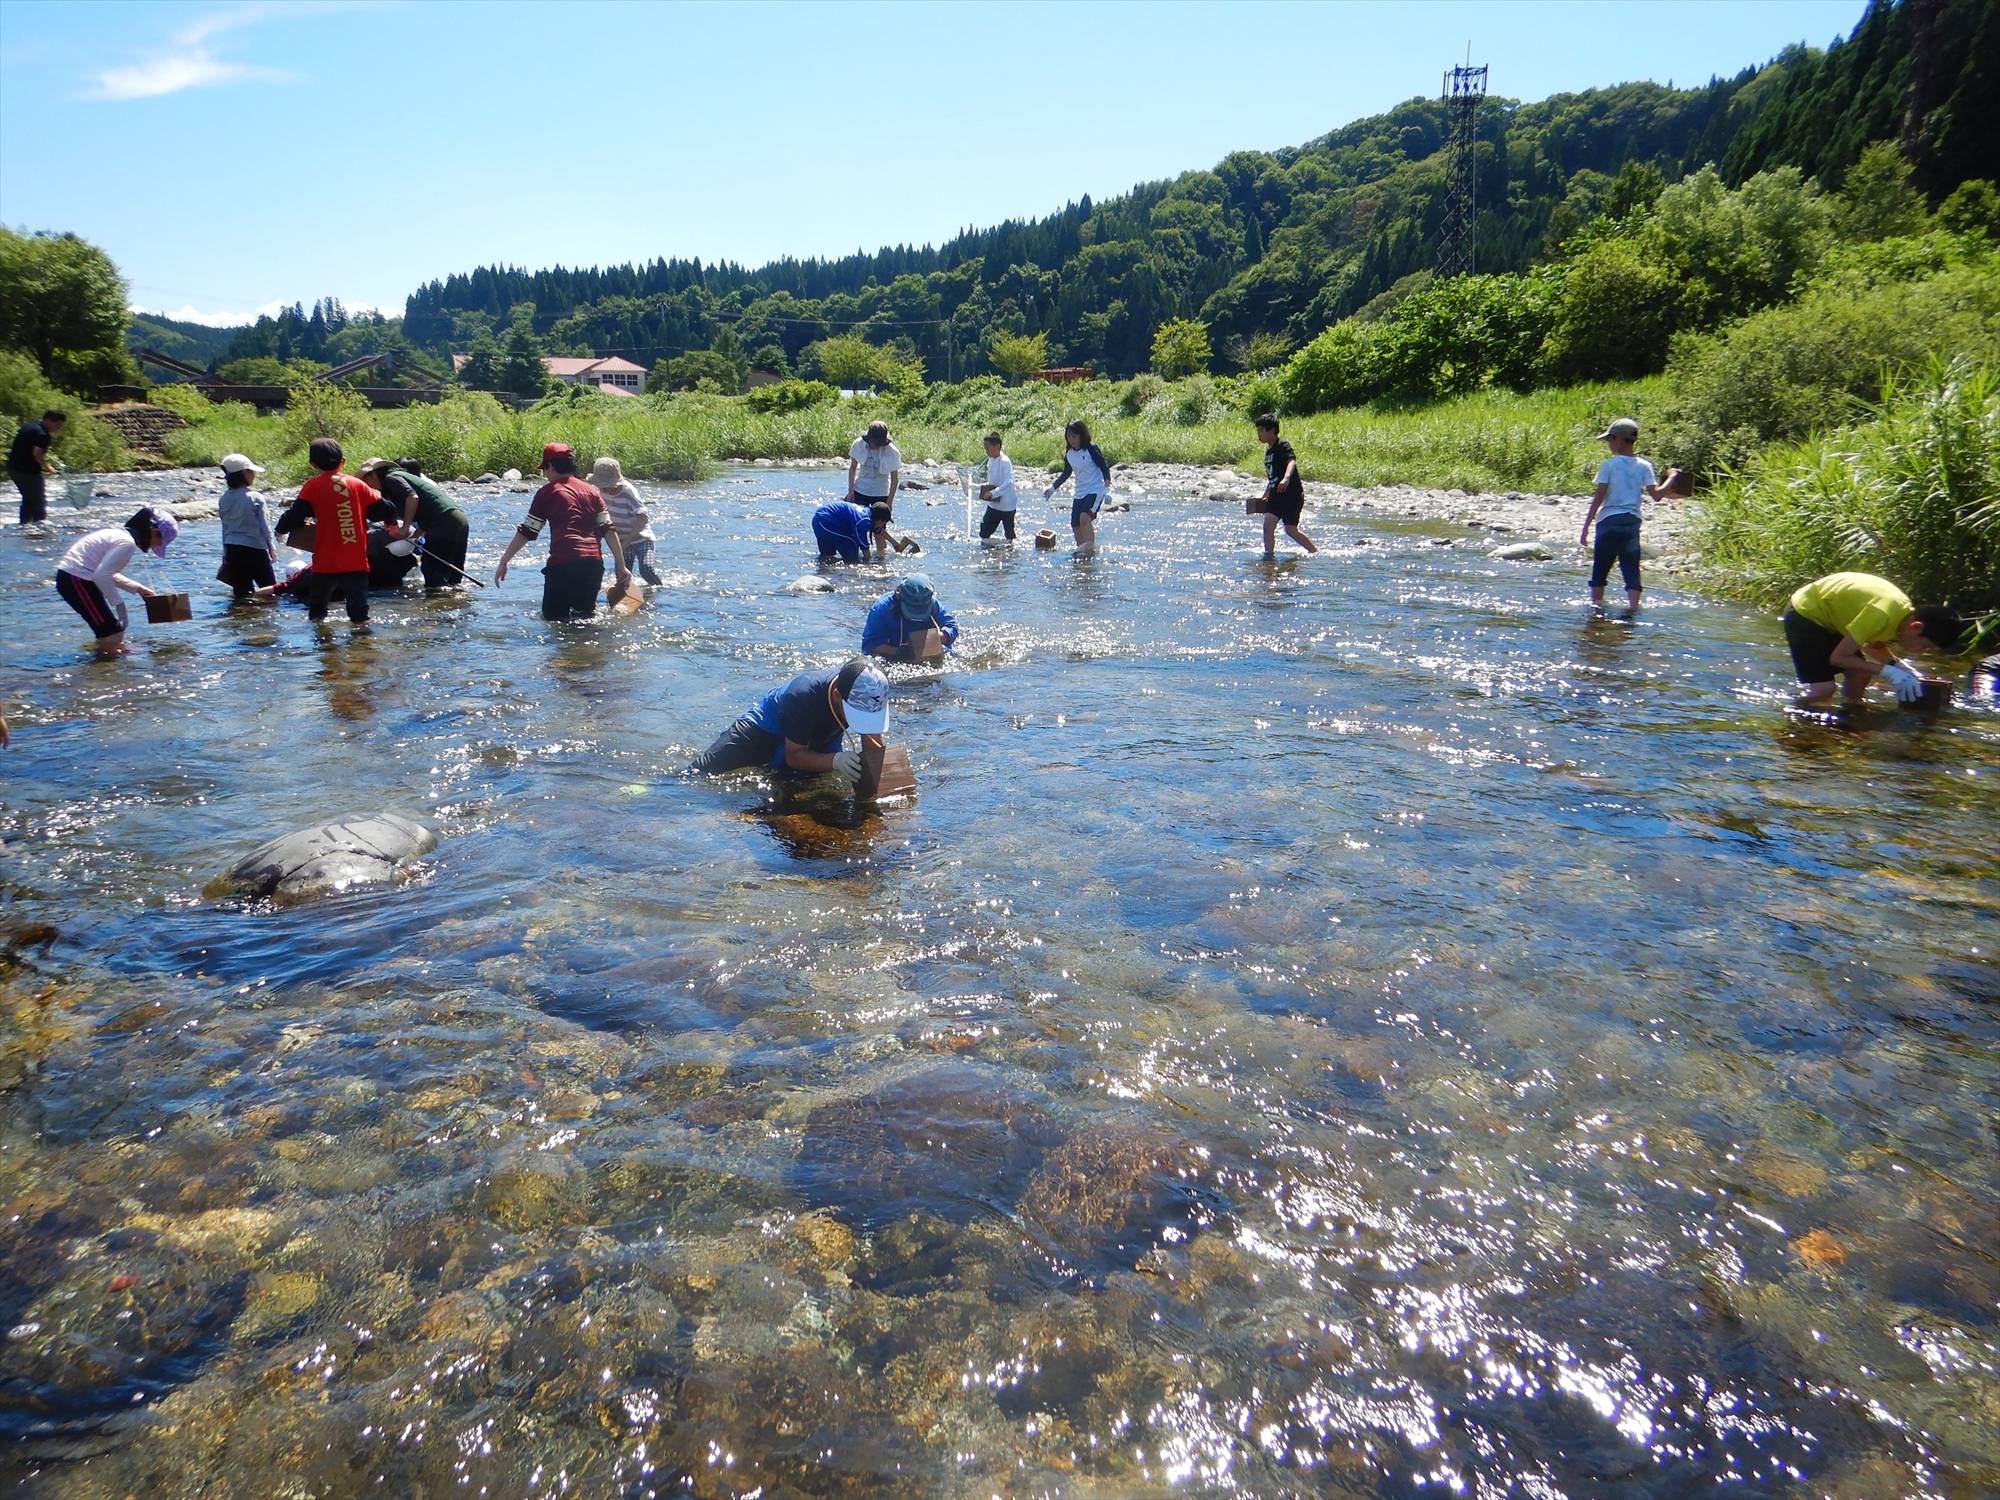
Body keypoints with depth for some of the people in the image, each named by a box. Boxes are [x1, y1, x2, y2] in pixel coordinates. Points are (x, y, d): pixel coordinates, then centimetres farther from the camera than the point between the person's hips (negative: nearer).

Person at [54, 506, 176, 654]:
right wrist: (118, 602, -15)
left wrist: (138, 588, 27)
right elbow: (102, 576, -25)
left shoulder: (120, 533, 14)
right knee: (113, 633, -9)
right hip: (77, 581, -10)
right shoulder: (127, 542, -17)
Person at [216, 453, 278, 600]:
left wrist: (225, 554, 18)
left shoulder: (224, 499, 4)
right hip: (255, 549, -5)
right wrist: (272, 548, 4)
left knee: (241, 593, 10)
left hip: (232, 549, 6)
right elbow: (265, 526, -8)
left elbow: (225, 528, 10)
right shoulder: (255, 498, -12)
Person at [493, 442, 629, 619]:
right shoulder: (591, 491, 15)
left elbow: (526, 532, 5)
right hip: (594, 564, 4)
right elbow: (609, 530, 9)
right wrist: (621, 566, 11)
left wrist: (503, 562, 11)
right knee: (585, 614, 20)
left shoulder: (547, 492, 5)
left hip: (562, 564, -4)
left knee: (552, 617, 5)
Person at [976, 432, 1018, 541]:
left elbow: (1008, 482, -29)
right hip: (993, 504, 7)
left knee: (1009, 535, 8)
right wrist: (984, 487, -1)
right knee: (984, 532, 3)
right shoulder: (990, 460, 5)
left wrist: (993, 493, -34)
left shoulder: (1005, 462, -19)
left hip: (1007, 505, -7)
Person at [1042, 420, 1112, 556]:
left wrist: (1107, 488, -18)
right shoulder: (1069, 454, 8)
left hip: (1095, 491, -7)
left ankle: (1090, 549, -28)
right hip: (1079, 493, 7)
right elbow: (1066, 473, 23)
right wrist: (1053, 488, 18)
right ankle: (1081, 551, 16)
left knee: (1085, 517, -28)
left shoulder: (1091, 449, -9)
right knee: (1075, 526, 3)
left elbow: (1104, 468, -8)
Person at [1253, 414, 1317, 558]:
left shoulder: (1283, 446, -12)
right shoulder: (1268, 449, 14)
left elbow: (1291, 461, -32)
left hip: (1292, 494, -7)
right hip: (1276, 495, 8)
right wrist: (1266, 494, 32)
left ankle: (1316, 552, 16)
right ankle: (1269, 555, -4)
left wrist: (1286, 479, -51)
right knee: (1268, 524, -9)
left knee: (1291, 530, -2)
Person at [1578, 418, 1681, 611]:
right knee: (1631, 571, 4)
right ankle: (1633, 606, -3)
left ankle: (1596, 605, 12)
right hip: (1632, 522, 3)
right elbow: (1656, 495, 1)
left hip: (1609, 521, -3)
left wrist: (1585, 528, -5)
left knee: (1599, 570, 8)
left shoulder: (1608, 465, -4)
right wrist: (1671, 479, 19)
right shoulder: (1644, 466, 5)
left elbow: (1598, 498, -7)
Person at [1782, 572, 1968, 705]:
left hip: (1827, 615, 9)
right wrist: (1888, 672, -25)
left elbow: (1874, 646, 13)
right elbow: (1838, 657, -25)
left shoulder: (1906, 612, -5)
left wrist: (1898, 665, -5)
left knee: (1860, 675, 7)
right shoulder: (1883, 615, -32)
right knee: (1823, 688, -17)